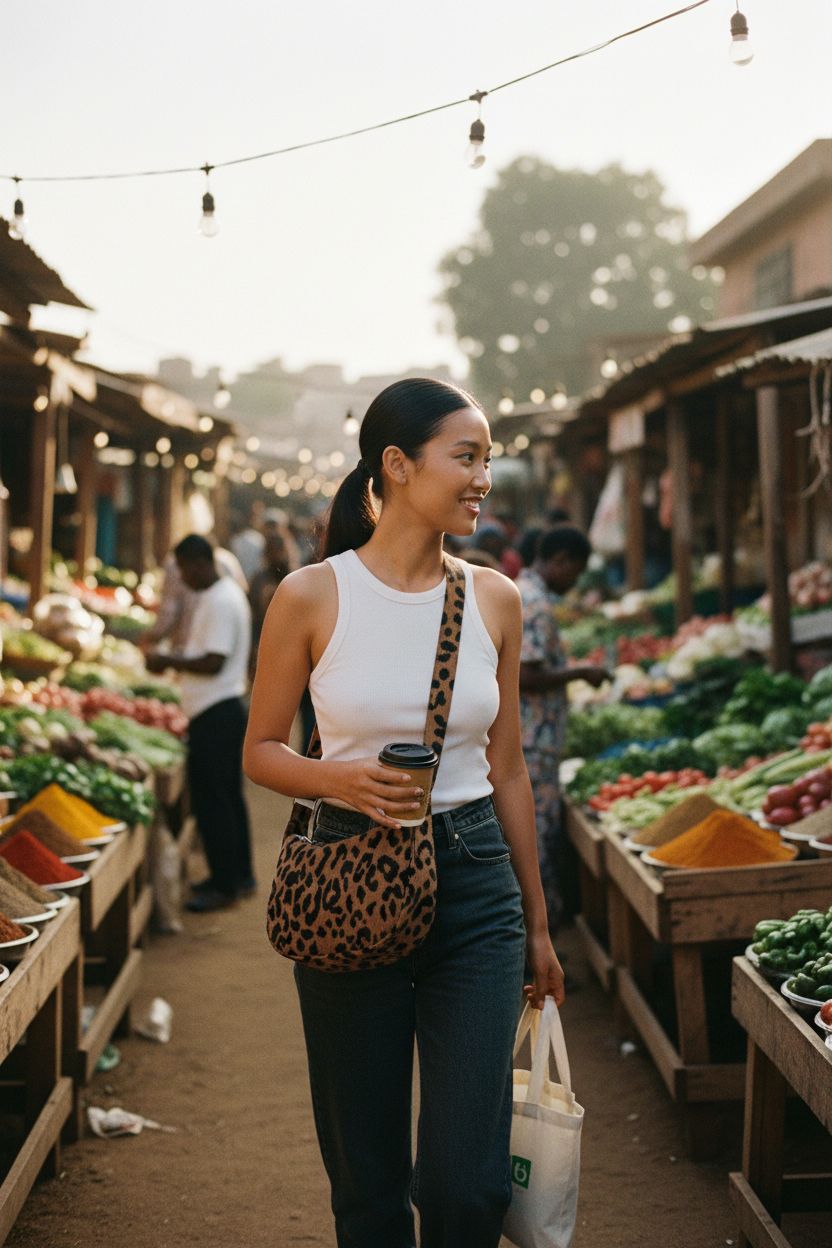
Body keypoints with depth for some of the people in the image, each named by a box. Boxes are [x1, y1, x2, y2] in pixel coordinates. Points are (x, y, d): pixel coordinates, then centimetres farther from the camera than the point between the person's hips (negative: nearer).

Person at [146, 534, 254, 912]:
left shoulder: (220, 602, -19)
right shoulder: (225, 593, 14)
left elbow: (213, 663, -23)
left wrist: (168, 662, -13)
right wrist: (175, 661, 12)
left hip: (214, 714, -11)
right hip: (226, 710, 11)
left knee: (211, 800, -5)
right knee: (228, 797, 17)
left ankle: (224, 885, 0)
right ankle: (239, 874, 27)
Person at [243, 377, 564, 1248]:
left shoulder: (492, 598, 4)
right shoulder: (312, 597, -5)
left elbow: (507, 770, 11)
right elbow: (261, 752, 4)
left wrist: (537, 924, 15)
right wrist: (338, 778, -17)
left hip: (477, 885, 2)